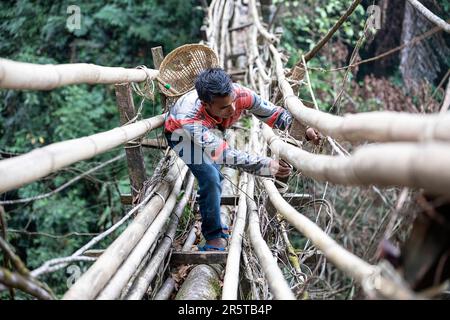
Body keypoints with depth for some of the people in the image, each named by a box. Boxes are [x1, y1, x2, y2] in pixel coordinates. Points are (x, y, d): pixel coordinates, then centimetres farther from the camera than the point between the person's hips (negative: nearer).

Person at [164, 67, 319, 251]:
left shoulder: (239, 93, -39)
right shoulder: (189, 115, -50)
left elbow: (271, 112, -23)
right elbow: (225, 155, -55)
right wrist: (267, 166, -60)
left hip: (211, 129, 5)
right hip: (182, 133, -5)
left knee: (216, 176, 19)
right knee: (209, 177, -24)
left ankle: (213, 224, 45)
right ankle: (214, 235, -6)